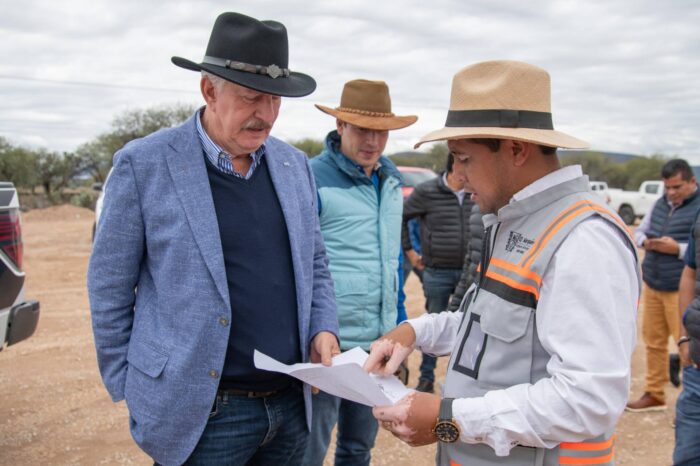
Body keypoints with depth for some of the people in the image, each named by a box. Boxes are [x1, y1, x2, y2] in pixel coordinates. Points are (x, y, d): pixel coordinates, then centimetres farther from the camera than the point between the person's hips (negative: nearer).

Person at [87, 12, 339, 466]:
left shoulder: (294, 164, 5)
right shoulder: (143, 165, -9)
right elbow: (109, 288, -4)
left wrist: (324, 329, -2)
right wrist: (127, 388, -2)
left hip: (293, 404, 5)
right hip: (201, 415, -4)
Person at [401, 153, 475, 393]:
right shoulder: (426, 191, -8)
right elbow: (400, 217, 1)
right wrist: (409, 251, 3)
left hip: (470, 273, 2)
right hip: (437, 272, -2)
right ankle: (426, 377, 24)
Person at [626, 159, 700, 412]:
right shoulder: (661, 203, 12)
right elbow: (640, 230, 21)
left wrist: (678, 248, -21)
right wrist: (645, 241, 0)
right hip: (652, 285, 6)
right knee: (653, 341, 11)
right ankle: (654, 394, 24)